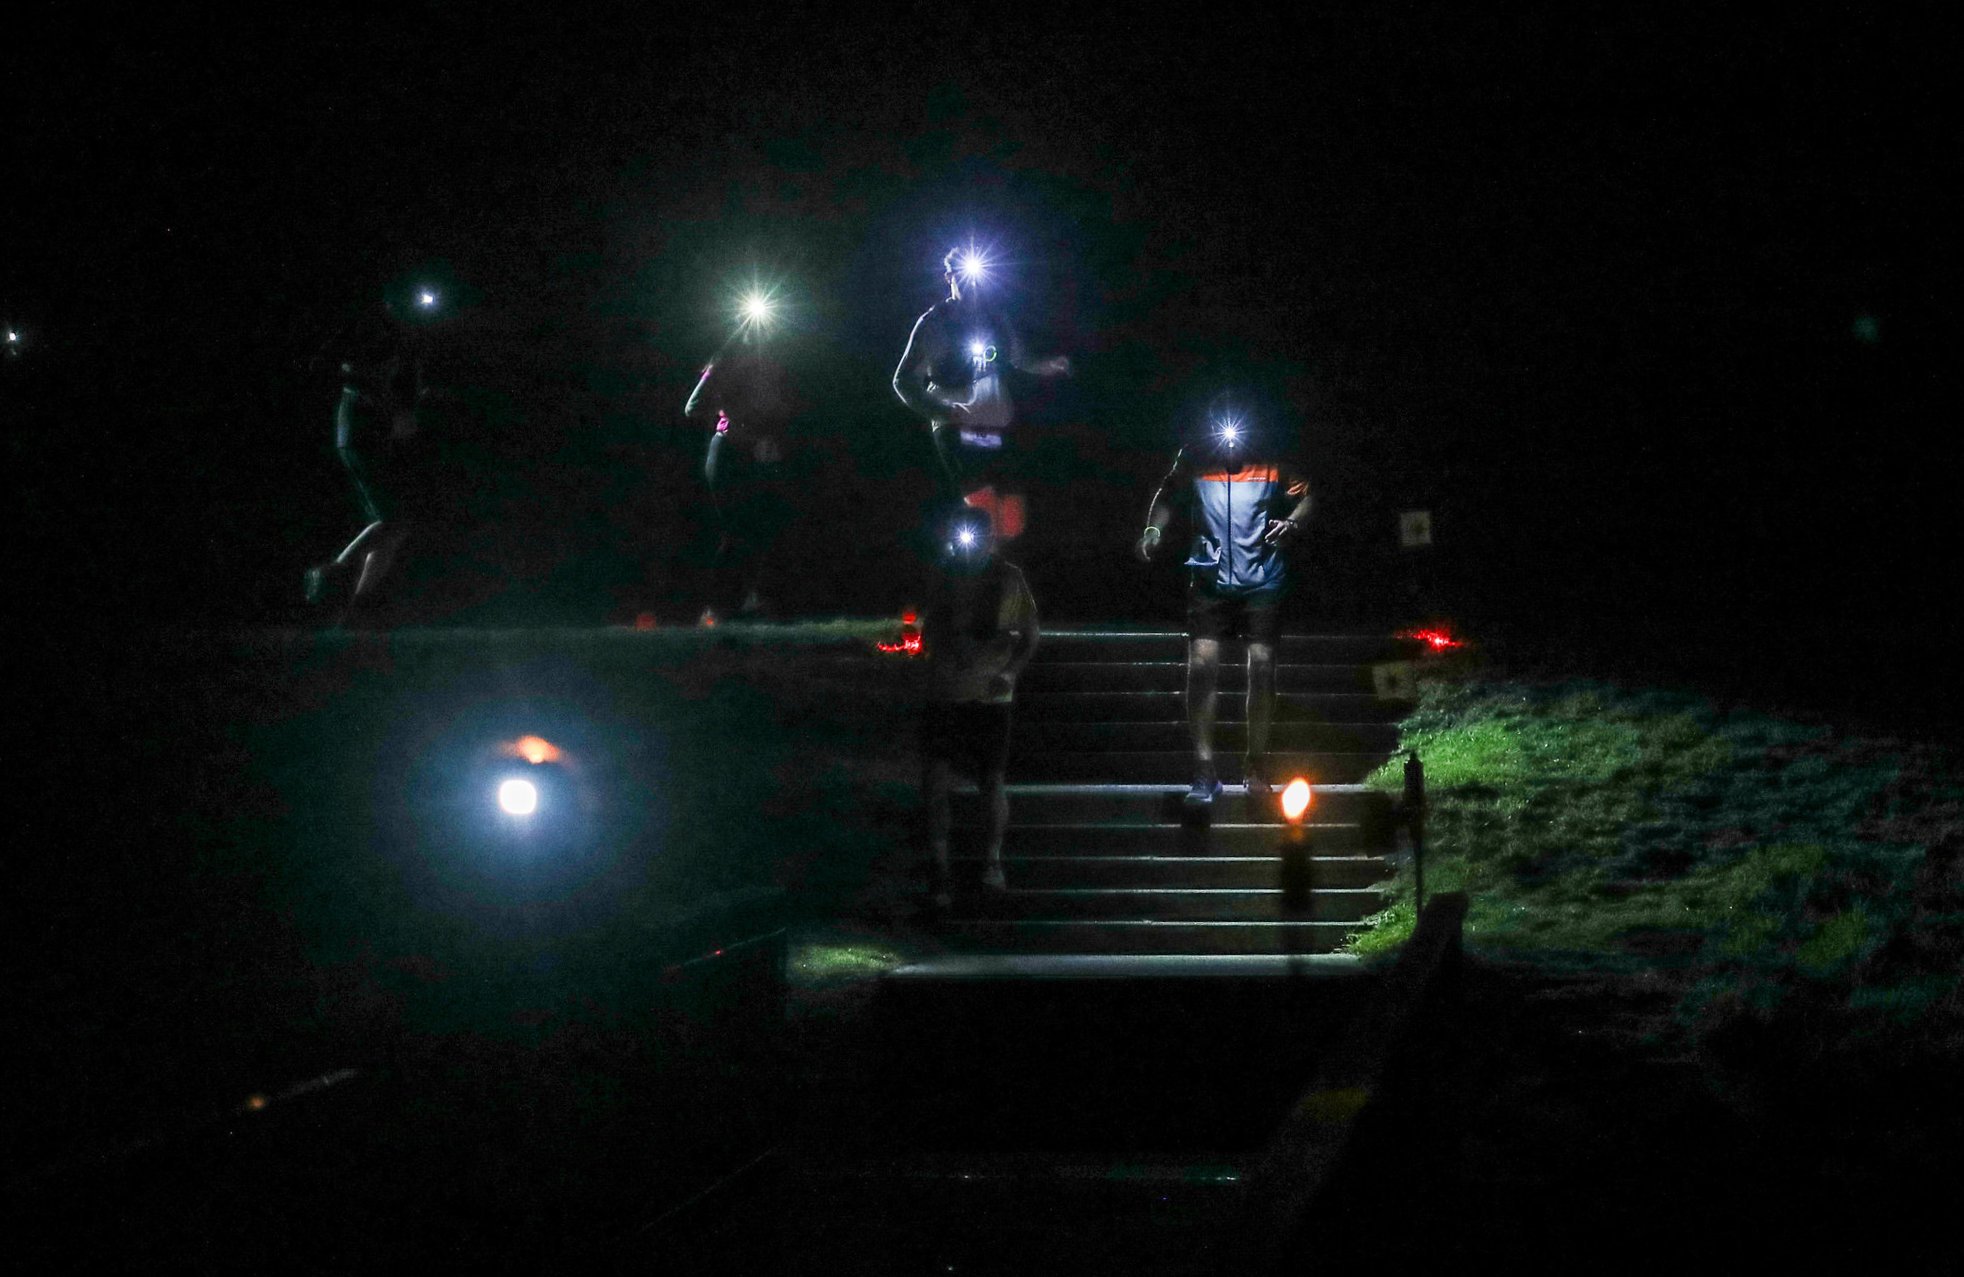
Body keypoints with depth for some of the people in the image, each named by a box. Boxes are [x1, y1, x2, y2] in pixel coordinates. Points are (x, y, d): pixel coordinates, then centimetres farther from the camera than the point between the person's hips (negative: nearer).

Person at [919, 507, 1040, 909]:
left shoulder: (1009, 580, -2)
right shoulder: (947, 578, 5)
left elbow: (1028, 636, 3)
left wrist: (1009, 671, -11)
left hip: (989, 696, -2)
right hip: (942, 695, 2)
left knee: (991, 782, 5)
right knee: (934, 784, -4)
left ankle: (992, 861, 27)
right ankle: (938, 872, 3)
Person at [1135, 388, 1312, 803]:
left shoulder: (1272, 463, -7)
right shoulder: (1195, 459, -5)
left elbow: (1305, 497, 3)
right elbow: (1167, 496, 9)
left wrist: (1292, 522, -18)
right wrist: (1153, 531, -7)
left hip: (1262, 581, 0)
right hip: (1210, 579, 0)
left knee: (1262, 669, 2)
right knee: (1202, 668, -8)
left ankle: (1257, 765, 14)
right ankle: (1204, 772, -4)